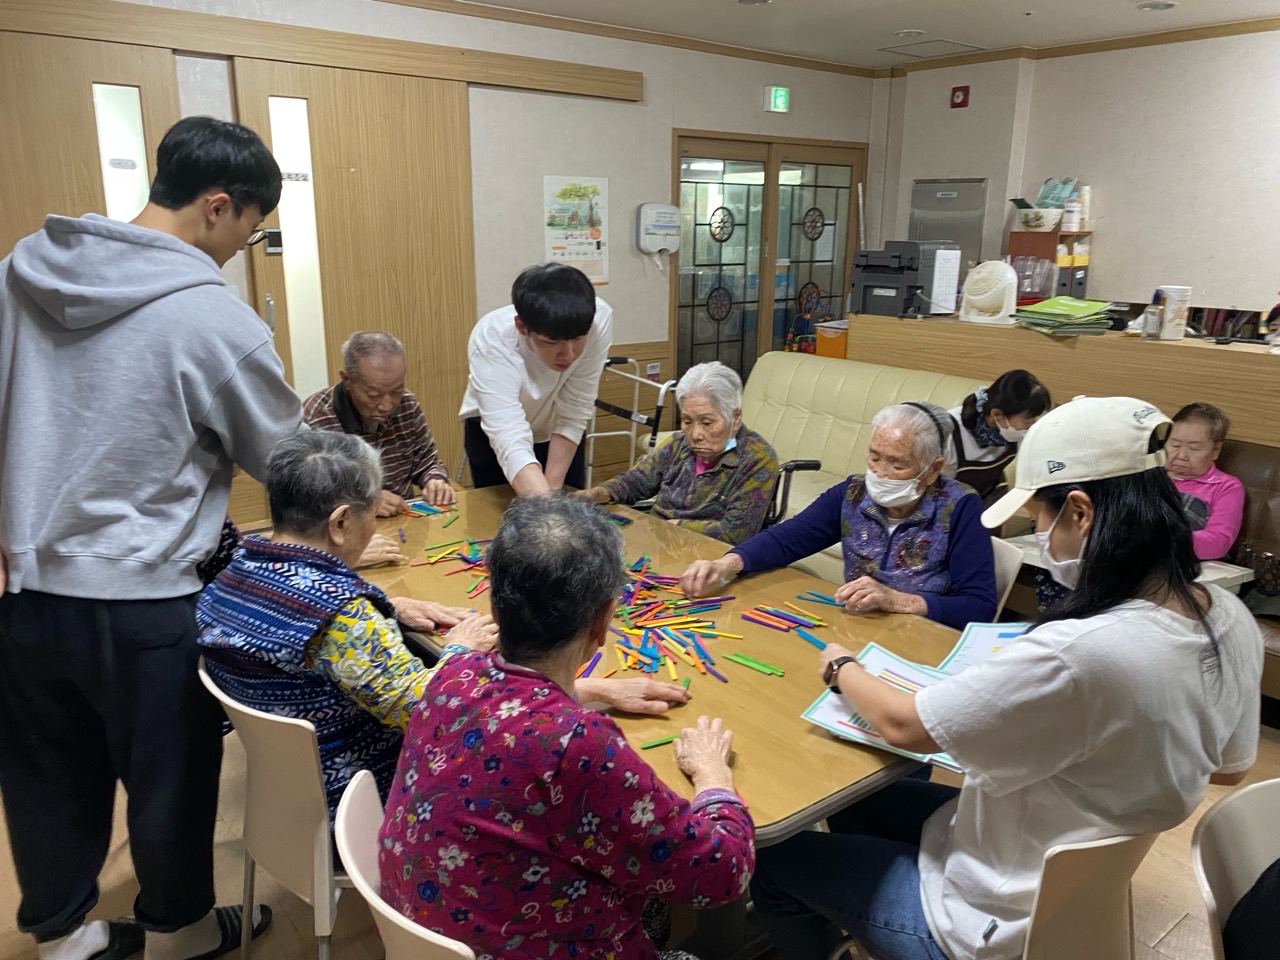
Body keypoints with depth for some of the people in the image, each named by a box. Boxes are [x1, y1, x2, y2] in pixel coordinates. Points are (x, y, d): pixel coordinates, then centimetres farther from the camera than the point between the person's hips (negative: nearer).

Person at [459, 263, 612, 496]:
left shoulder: (599, 319, -33)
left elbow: (573, 415, -24)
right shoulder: (492, 340, -38)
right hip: (496, 429, -2)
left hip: (558, 431, 2)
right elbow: (511, 444, -49)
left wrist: (552, 485, -24)